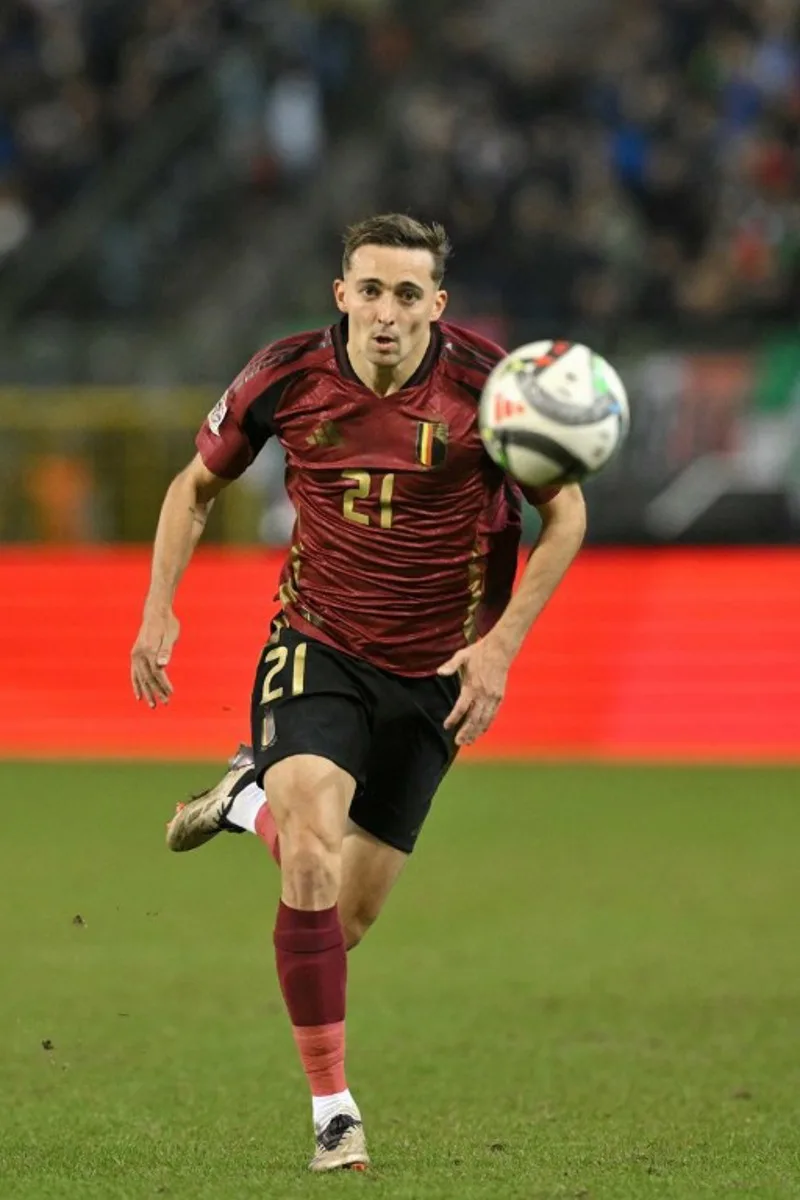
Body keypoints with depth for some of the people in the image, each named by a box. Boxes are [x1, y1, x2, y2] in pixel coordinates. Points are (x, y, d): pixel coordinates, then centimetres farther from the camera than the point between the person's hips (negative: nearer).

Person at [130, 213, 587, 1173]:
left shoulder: (488, 383, -15)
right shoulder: (286, 378, -11)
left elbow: (564, 512, -2)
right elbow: (197, 485, 8)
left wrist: (502, 641, -11)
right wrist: (158, 612, -2)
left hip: (435, 671, 1)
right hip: (317, 647, -1)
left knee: (353, 911, 5)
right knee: (315, 850, -26)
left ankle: (253, 797, 38)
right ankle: (332, 1109, -16)